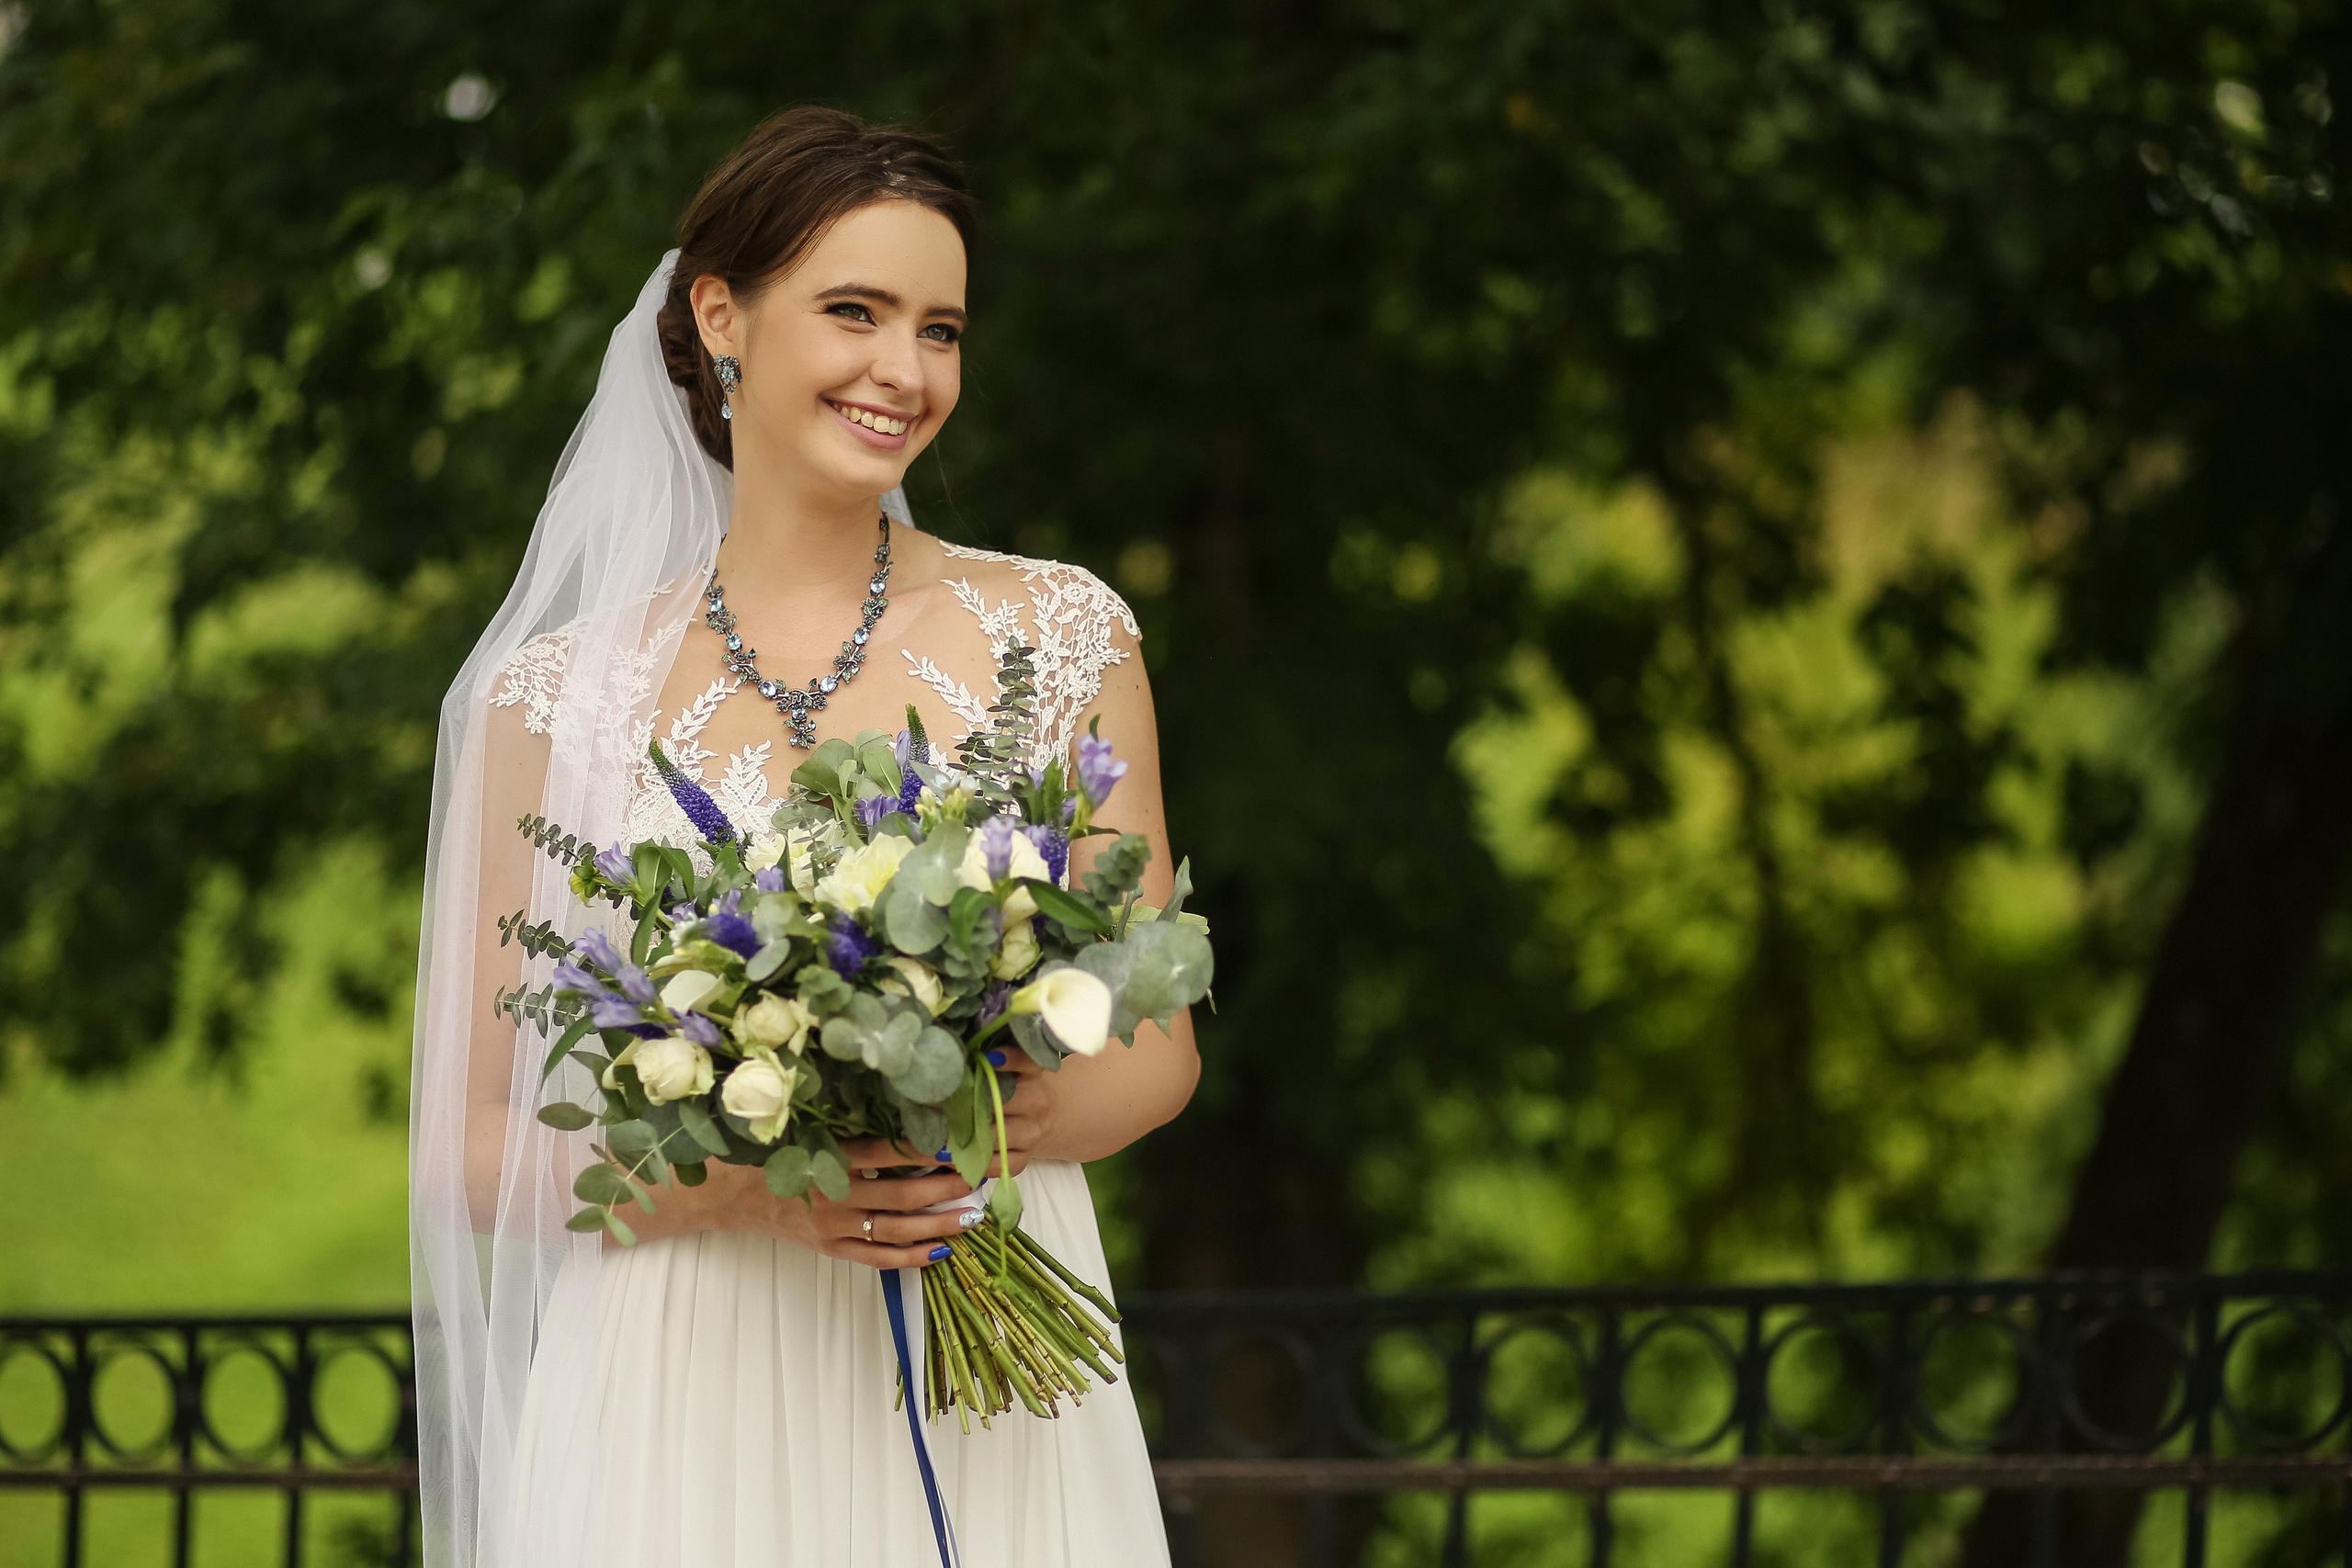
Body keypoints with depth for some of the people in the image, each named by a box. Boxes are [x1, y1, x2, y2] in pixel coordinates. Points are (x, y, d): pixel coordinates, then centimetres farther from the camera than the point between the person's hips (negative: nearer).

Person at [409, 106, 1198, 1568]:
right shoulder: (561, 695, 1)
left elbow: (1157, 1045, 10)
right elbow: (473, 1145, 1)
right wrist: (738, 1183, -16)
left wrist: (1019, 1117, -12)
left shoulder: (1059, 633, 5)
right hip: (686, 1405, -1)